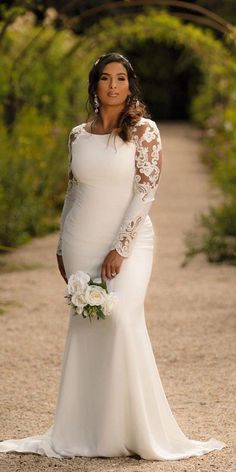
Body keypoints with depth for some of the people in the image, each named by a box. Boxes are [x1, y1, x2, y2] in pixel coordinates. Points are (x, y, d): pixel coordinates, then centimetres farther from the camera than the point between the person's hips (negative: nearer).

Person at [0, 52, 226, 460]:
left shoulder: (144, 131, -4)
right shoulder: (78, 135, 9)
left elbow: (146, 192, -10)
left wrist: (119, 249, -16)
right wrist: (62, 248, 14)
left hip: (127, 241, -4)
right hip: (82, 242, 4)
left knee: (121, 321, -18)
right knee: (84, 327, 3)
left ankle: (136, 431, -9)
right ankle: (88, 431, 10)